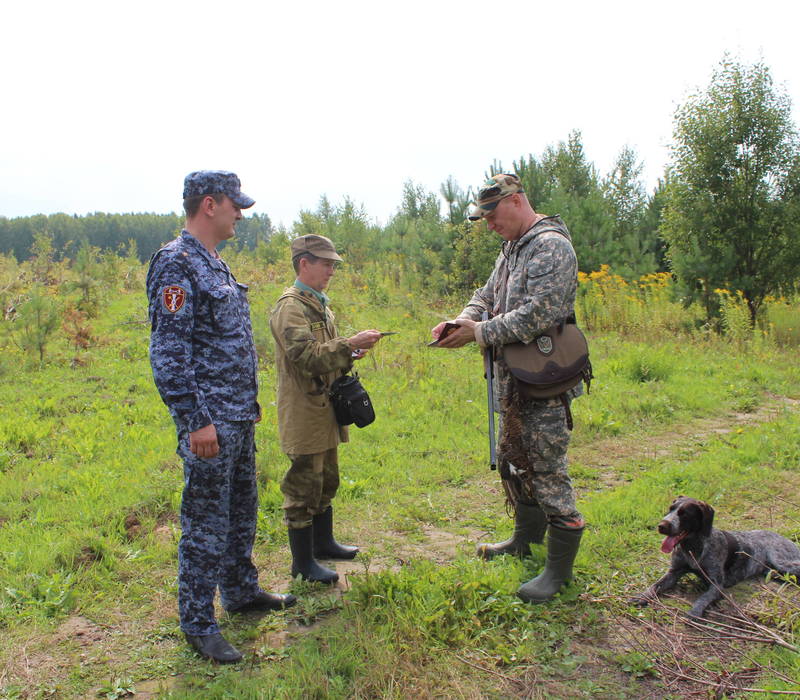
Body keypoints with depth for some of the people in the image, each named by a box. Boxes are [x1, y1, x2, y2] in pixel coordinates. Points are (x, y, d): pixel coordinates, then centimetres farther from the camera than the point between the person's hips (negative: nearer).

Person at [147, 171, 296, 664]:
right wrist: (195, 419, -24)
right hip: (209, 421, -9)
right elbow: (169, 351, -21)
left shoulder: (215, 263, 14)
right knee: (206, 524, 1)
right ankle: (198, 625, 15)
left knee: (242, 511, 20)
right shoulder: (176, 263, -15)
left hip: (239, 418, 10)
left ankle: (241, 591, 36)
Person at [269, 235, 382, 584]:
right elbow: (306, 357, -26)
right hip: (303, 412, -10)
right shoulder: (290, 307, -15)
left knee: (326, 481, 20)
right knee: (304, 486, 0)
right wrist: (350, 345, -28)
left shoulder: (320, 303, 15)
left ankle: (323, 542, 36)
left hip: (324, 407, 10)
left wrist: (350, 353, 5)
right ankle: (303, 561, 12)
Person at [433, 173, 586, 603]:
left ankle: (560, 566, 9)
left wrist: (481, 333, -20)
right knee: (514, 461, 20)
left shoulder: (551, 246, -15)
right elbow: (487, 295, 18)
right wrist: (461, 321, -3)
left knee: (547, 470, -3)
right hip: (512, 379, 10)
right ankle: (527, 538, 39)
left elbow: (538, 314, -24)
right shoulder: (512, 247, 16)